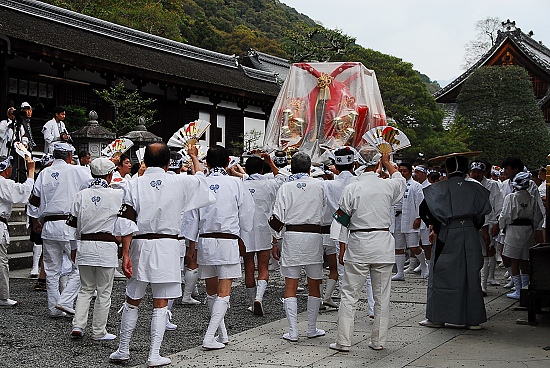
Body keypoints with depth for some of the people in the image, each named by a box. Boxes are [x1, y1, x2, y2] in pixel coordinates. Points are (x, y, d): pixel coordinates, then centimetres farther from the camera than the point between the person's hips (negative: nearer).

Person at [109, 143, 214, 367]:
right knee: (160, 304, 4)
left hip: (140, 245, 1)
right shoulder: (179, 182, -3)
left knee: (132, 301, 14)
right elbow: (201, 179, 19)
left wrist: (125, 254, -6)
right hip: (167, 246, -1)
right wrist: (194, 157, 35)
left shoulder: (134, 184, -3)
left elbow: (126, 223, -9)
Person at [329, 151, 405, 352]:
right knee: (382, 296, 10)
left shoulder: (351, 189, -7)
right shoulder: (388, 186, -2)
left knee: (349, 295, 4)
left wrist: (342, 249, 6)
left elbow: (342, 222, -3)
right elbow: (400, 180, 24)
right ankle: (378, 341, 15)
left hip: (358, 246, -2)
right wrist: (387, 163, 37)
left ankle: (343, 341, 4)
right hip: (383, 245, 2)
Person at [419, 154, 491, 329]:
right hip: (470, 235, 3)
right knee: (470, 275, 9)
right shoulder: (474, 189, 2)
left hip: (447, 236, -3)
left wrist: (435, 224, 8)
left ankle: (437, 317, 9)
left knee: (441, 275, 6)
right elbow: (481, 216, 7)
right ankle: (473, 319, 12)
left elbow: (424, 210, -6)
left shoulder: (440, 188, -6)